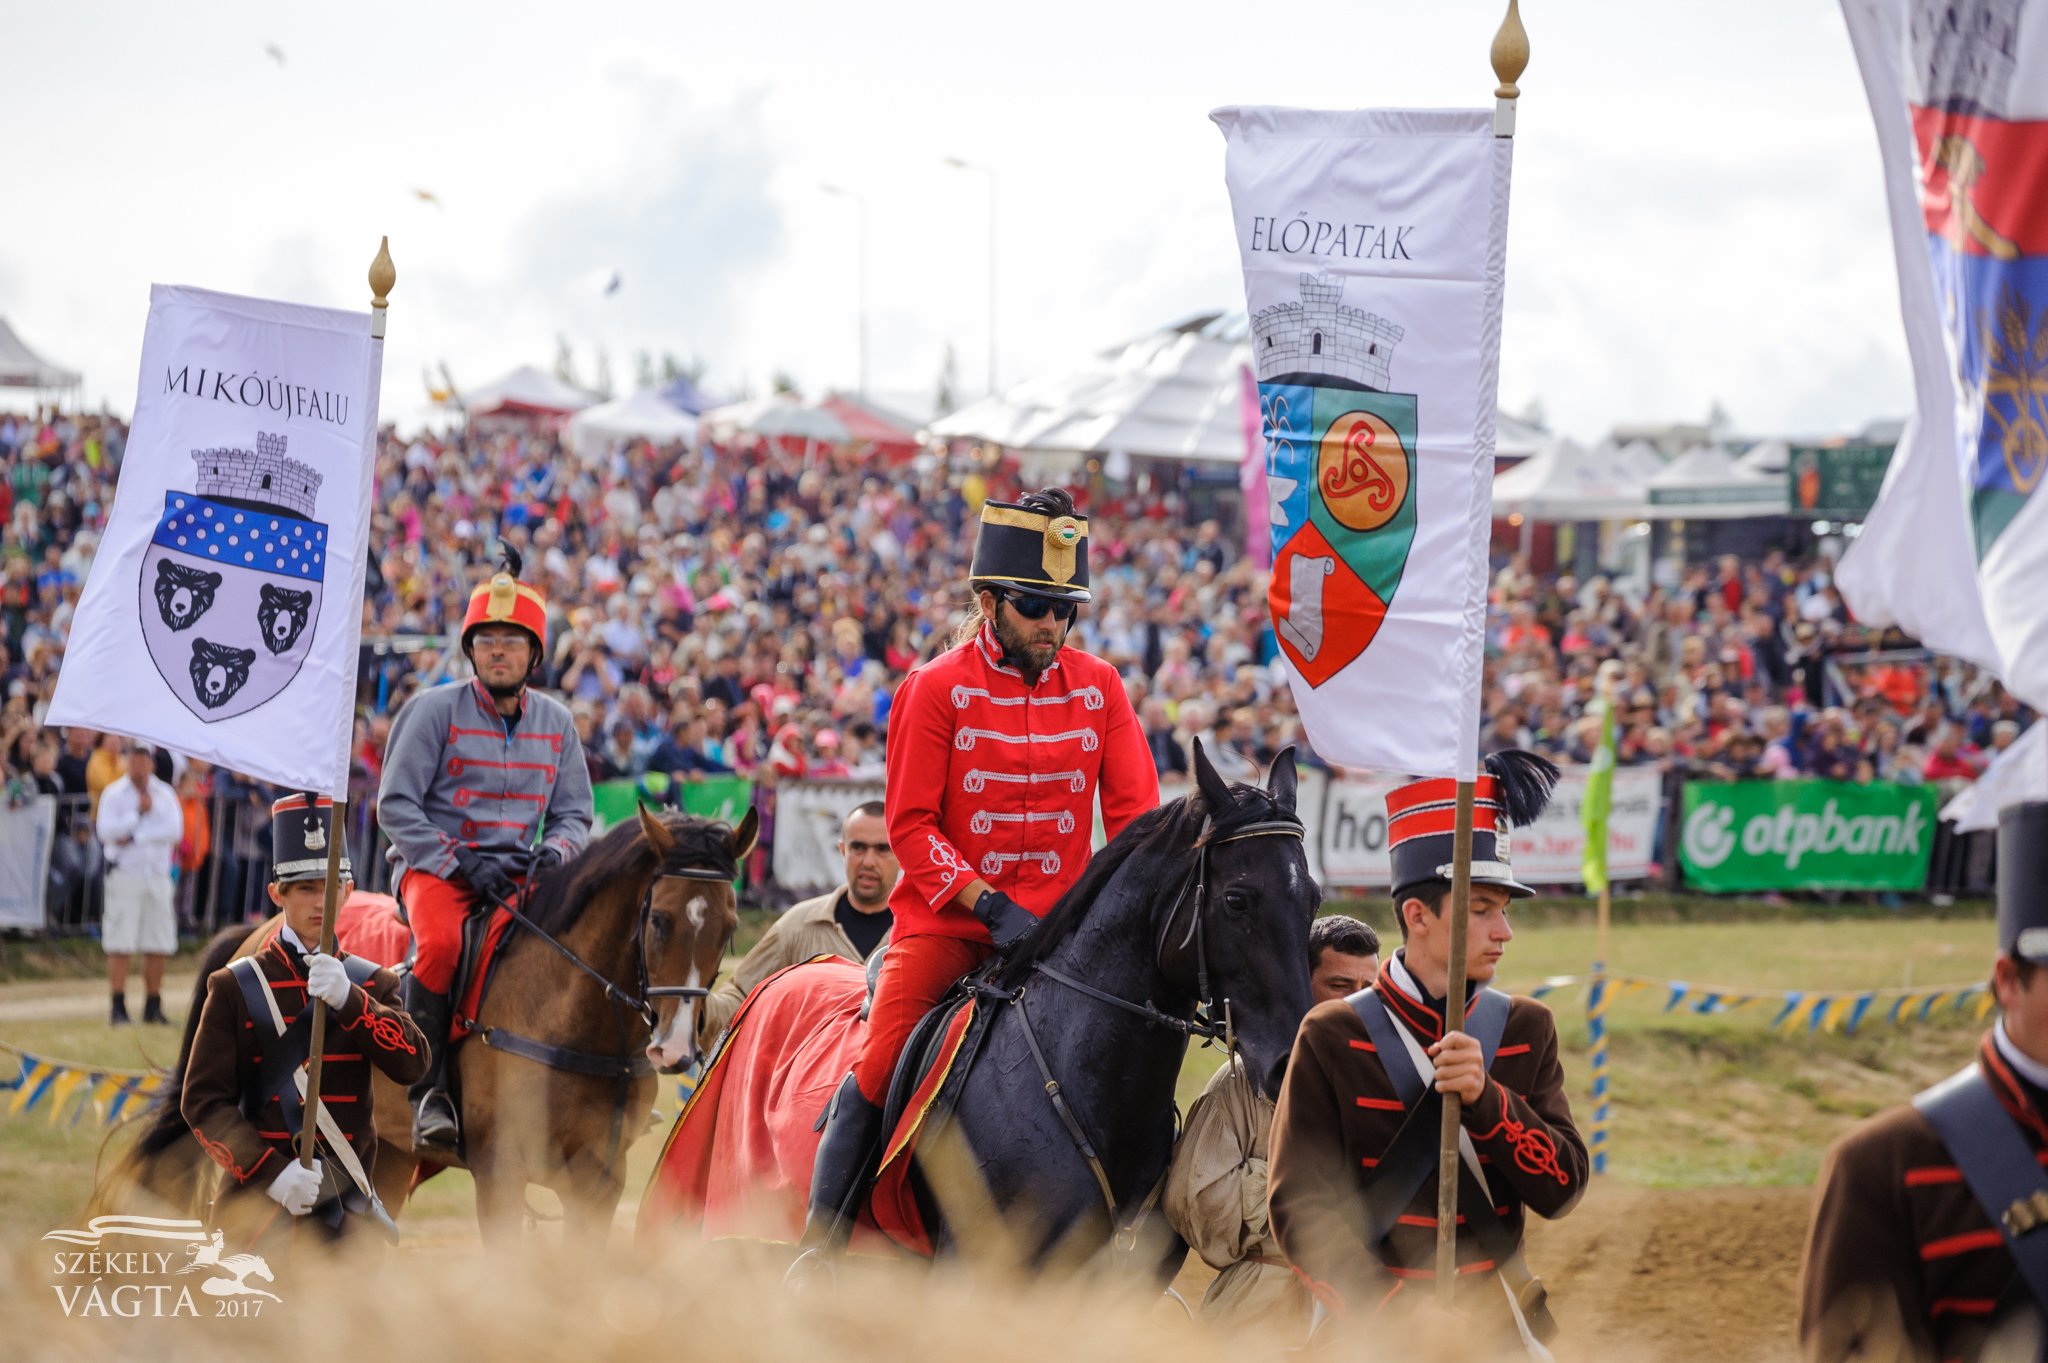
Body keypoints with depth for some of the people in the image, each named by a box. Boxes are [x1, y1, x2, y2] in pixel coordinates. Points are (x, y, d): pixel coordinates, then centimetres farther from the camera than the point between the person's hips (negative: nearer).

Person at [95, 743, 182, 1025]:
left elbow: (175, 830, -5)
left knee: (158, 946, 3)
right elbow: (105, 832, -9)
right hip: (124, 872, -3)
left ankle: (153, 1007, 11)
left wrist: (134, 837, -10)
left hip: (158, 874, 3)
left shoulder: (166, 795, 9)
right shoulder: (114, 793, 3)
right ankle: (118, 1009, -6)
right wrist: (139, 813, -9)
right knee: (120, 945, -7)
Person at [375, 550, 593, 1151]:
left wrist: (554, 853, -8)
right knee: (441, 941, -36)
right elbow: (395, 804, -5)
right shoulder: (433, 710, -1)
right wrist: (461, 861, -16)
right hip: (435, 865, -4)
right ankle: (429, 1090, -25)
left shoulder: (556, 722, 12)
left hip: (518, 872, 4)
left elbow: (574, 814, 16)